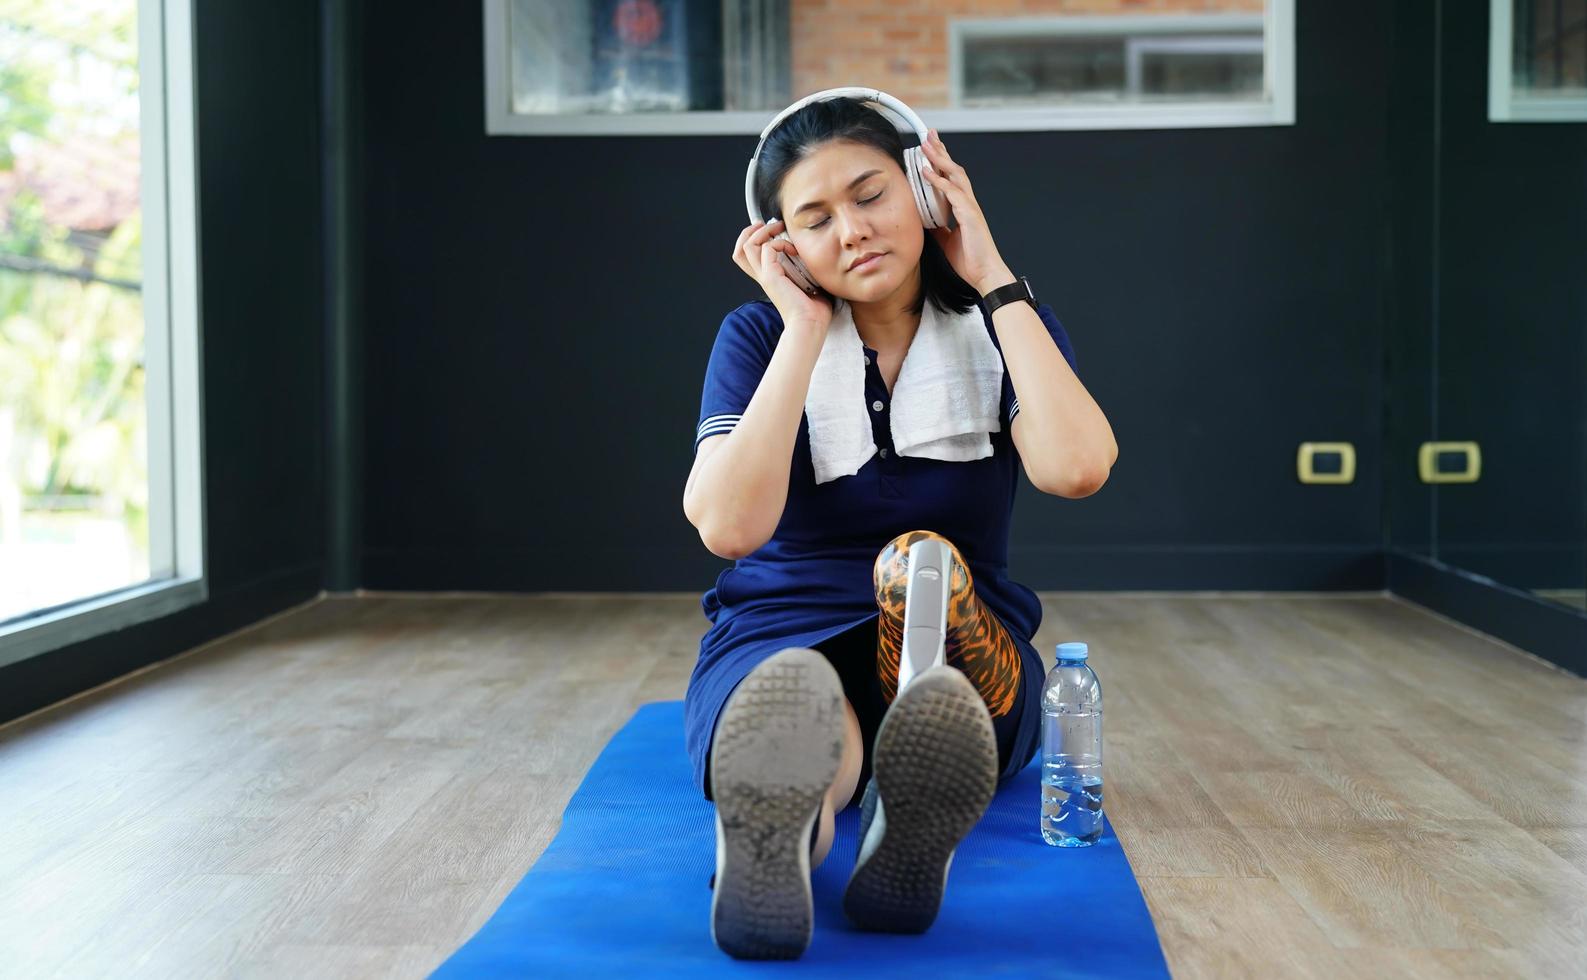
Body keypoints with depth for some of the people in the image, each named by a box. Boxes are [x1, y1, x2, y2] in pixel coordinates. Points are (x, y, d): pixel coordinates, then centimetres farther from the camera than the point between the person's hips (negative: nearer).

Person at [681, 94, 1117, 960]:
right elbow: (729, 525, -15)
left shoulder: (1003, 327, 3)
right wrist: (804, 329, -12)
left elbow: (1075, 467, -20)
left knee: (921, 563, -36)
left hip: (964, 650, 1)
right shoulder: (759, 335, 2)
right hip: (781, 636, -1)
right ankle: (775, 830, -73)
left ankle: (914, 811, -63)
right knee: (792, 699, -39)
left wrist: (994, 278, -12)